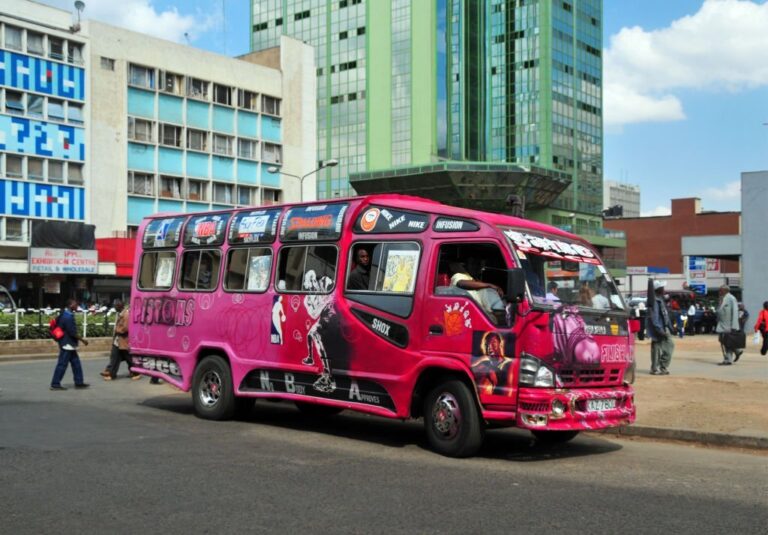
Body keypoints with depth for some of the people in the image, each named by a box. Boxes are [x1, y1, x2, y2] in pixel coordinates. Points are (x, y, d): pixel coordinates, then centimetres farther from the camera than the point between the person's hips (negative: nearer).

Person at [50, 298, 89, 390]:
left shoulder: (64, 314, 11)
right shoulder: (68, 316, -20)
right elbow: (72, 332, -22)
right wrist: (82, 340, -12)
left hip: (69, 344, 10)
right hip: (67, 344, -10)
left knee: (76, 363, 13)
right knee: (62, 364, -3)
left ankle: (79, 382, 18)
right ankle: (55, 384, 3)